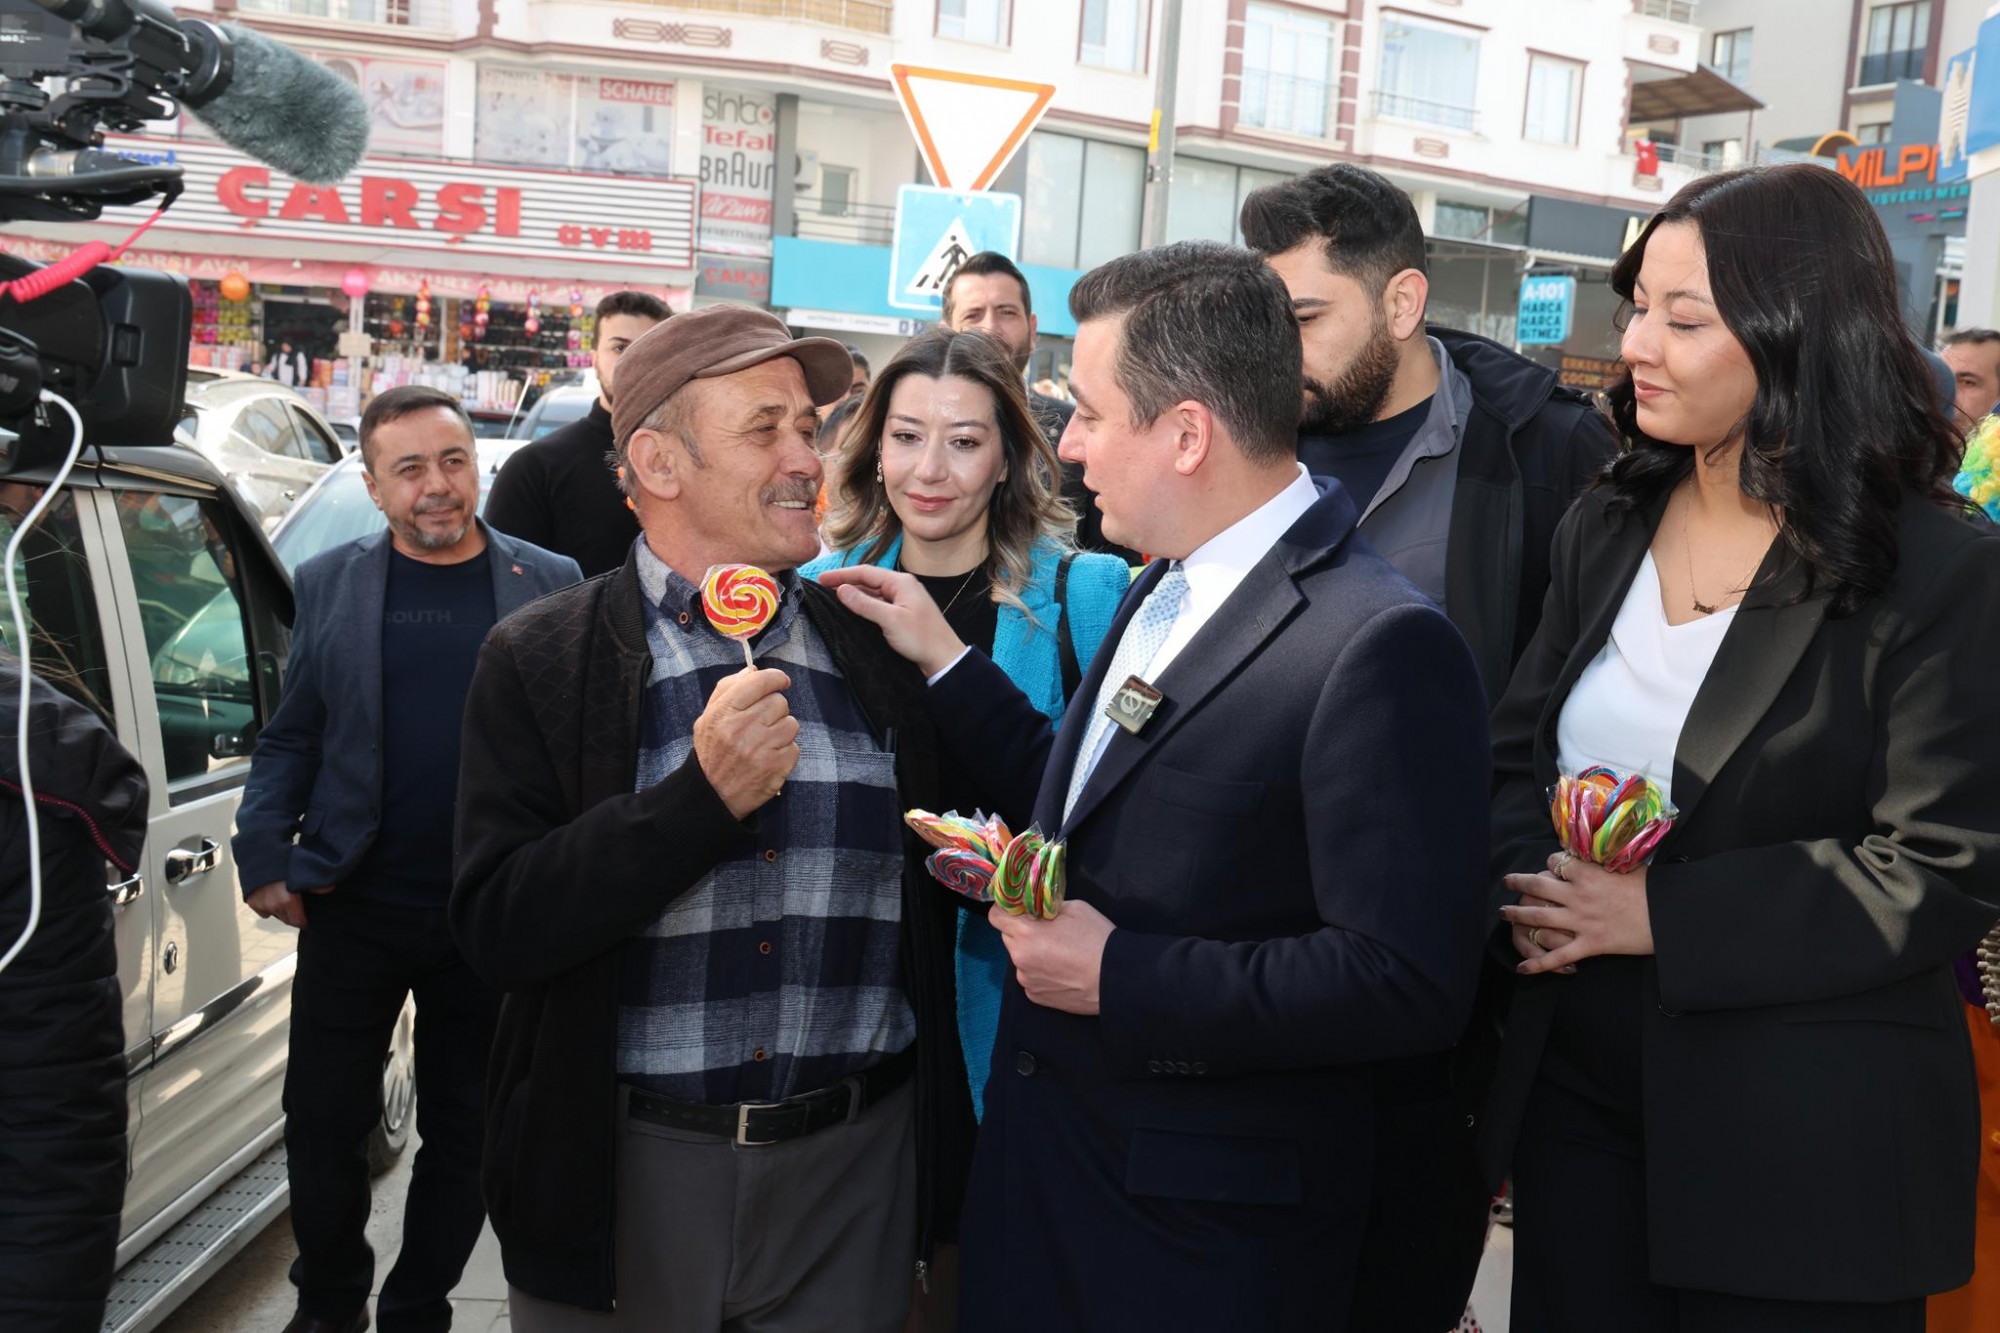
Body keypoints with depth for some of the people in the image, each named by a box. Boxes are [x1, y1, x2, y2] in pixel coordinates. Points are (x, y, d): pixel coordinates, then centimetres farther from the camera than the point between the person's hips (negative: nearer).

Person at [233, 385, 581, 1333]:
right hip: (353, 904, 1)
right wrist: (264, 856, -5)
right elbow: (289, 740, 6)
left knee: (464, 1131, 11)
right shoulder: (327, 583, 3)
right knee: (322, 1122, 11)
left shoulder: (551, 585, -1)